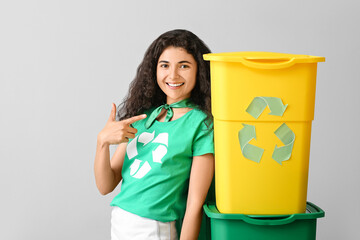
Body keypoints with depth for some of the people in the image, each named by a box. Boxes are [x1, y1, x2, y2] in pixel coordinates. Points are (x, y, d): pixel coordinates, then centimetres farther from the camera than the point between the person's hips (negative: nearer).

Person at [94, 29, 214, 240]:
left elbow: (195, 204, -13)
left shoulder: (202, 124, -10)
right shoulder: (143, 116, 6)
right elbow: (106, 186, 5)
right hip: (119, 223, 5)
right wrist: (103, 141, -9)